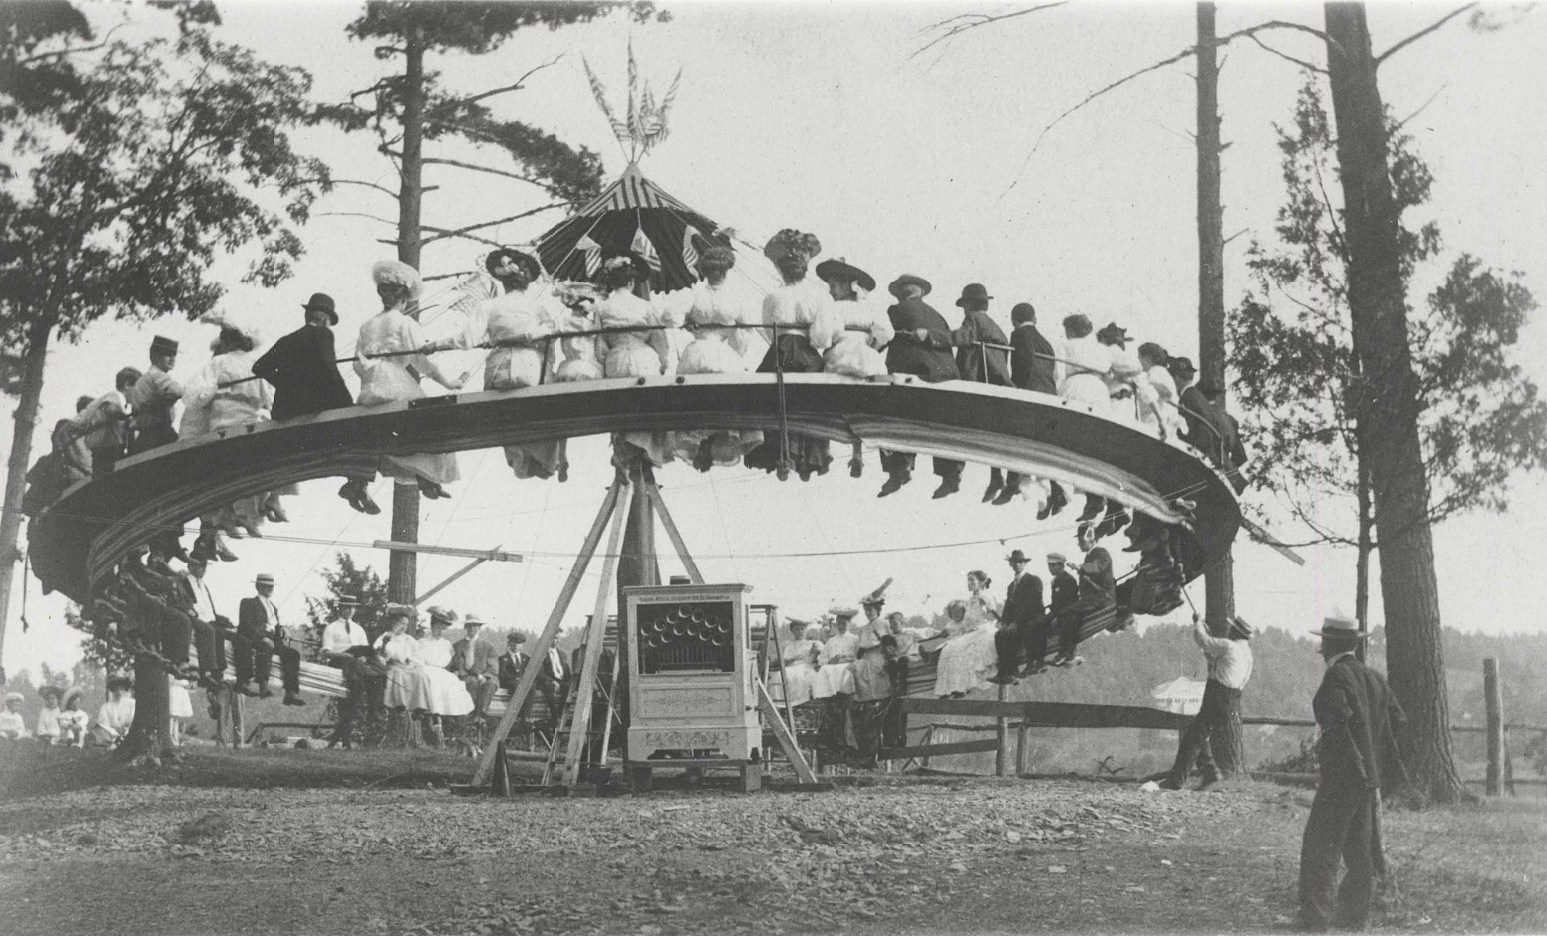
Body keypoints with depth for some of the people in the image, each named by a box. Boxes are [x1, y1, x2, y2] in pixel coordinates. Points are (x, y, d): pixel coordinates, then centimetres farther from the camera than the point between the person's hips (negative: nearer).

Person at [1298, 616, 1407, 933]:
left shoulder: (1336, 676, -12)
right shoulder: (1374, 678, 11)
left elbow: (1339, 718, -26)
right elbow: (1398, 720, 11)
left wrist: (1324, 745, -10)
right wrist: (1371, 745, 15)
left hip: (1342, 775, -8)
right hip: (1371, 774, 8)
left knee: (1321, 847, -5)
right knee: (1360, 849, 14)